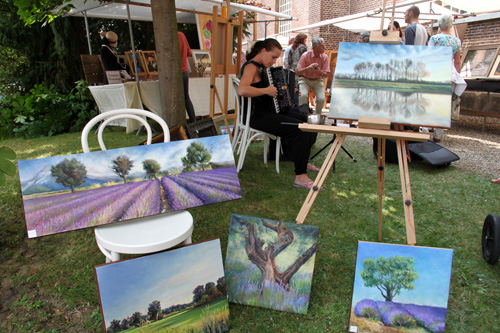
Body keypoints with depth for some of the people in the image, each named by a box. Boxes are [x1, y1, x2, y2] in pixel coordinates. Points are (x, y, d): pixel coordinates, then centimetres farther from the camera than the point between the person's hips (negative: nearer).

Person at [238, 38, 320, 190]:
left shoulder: (261, 67, 17)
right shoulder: (251, 67, -14)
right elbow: (242, 90, -35)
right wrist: (267, 90, -26)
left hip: (267, 111, 11)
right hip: (256, 116, -11)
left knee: (304, 119, 15)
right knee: (300, 129, -22)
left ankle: (304, 161, 25)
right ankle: (300, 177, -19)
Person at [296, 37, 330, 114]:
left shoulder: (325, 57, -7)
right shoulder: (305, 55, -14)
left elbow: (326, 75, -6)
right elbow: (297, 73, -17)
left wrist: (320, 72, -29)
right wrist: (307, 68, -33)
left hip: (317, 80, 2)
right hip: (304, 79, -2)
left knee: (321, 99, -20)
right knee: (304, 95, -31)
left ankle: (317, 115, 6)